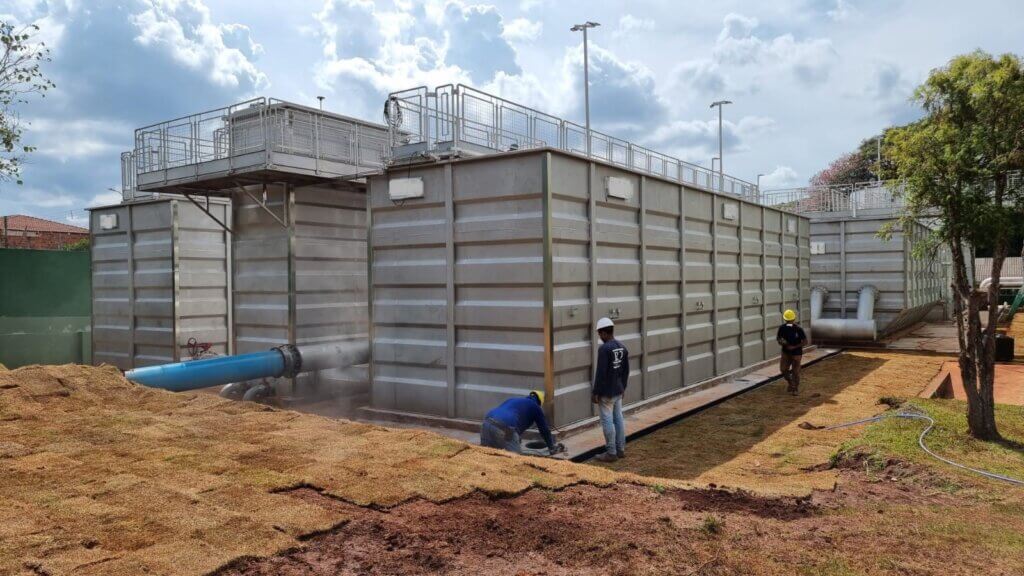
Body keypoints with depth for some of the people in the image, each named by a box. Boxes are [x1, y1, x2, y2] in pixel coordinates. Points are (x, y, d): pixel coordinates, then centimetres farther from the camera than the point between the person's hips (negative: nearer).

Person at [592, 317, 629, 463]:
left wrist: (595, 392, -15)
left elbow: (600, 373, -21)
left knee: (607, 421, -1)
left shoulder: (604, 349, -19)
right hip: (618, 391, 8)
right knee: (618, 419, 14)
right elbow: (626, 370, 13)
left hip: (606, 392, -8)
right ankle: (621, 450, 21)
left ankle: (611, 453, 3)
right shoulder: (622, 347, 6)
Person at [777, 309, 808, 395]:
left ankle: (796, 388, 22)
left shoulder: (798, 329, -18)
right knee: (783, 369, -1)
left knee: (795, 371, 2)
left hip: (796, 353, -3)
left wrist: (794, 347, -20)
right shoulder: (782, 328, -7)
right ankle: (791, 383, 26)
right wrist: (780, 342, -15)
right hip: (786, 352, 4)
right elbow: (778, 337, 9)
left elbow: (805, 342, -12)